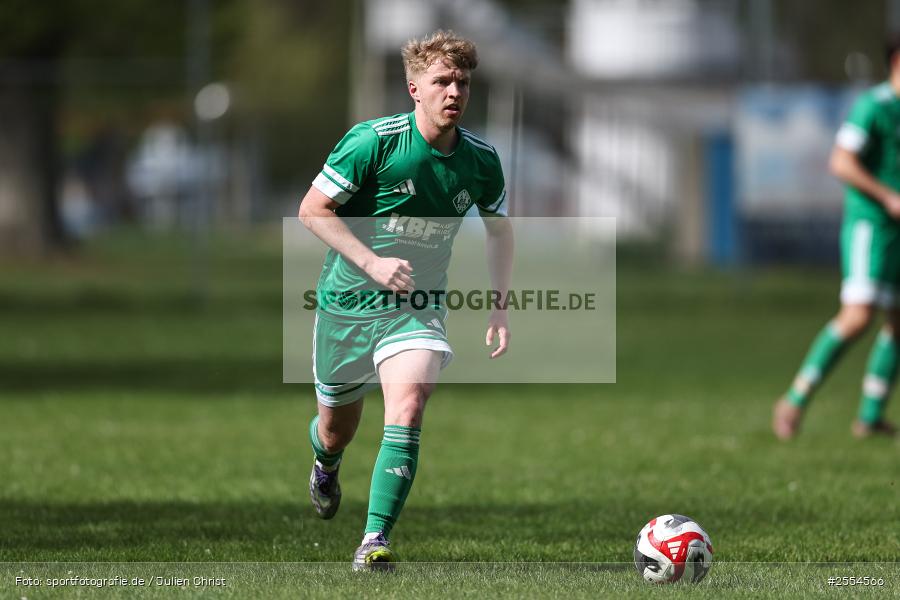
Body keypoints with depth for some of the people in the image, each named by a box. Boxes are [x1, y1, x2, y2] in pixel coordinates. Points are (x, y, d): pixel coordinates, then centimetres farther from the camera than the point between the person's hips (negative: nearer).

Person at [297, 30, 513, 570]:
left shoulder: (481, 160, -3)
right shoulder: (374, 140, -16)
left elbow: (500, 229, 14)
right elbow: (313, 209, -12)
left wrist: (500, 306, 4)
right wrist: (372, 262, -21)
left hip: (418, 305, 1)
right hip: (347, 299, -1)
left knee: (407, 408, -24)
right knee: (337, 430, 14)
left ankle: (375, 540, -25)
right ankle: (326, 465, 53)